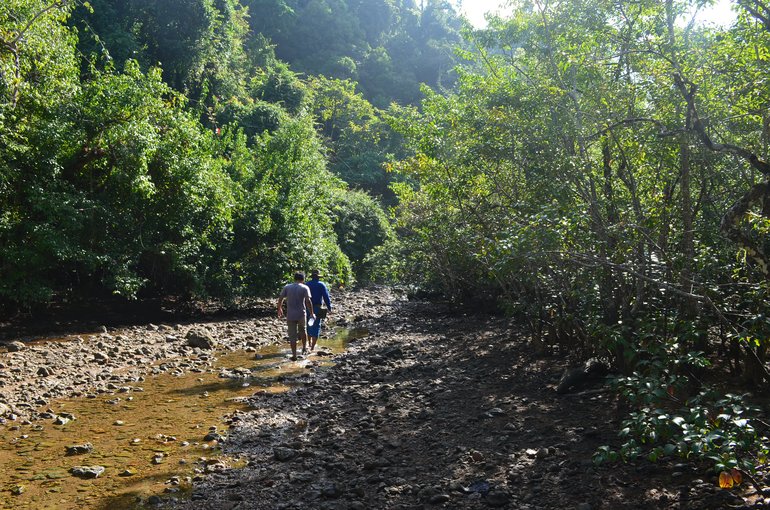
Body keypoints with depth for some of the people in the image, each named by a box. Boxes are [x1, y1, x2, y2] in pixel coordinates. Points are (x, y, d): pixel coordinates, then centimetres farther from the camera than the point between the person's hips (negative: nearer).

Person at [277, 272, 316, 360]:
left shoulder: (287, 287, 4)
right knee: (303, 331, 26)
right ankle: (304, 347, 33)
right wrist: (312, 313, -6)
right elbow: (308, 301, -13)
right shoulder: (305, 288, -4)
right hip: (301, 314, -1)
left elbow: (280, 299, 3)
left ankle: (294, 355, 5)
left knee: (292, 336, 5)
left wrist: (279, 309, 18)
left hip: (290, 315, 1)